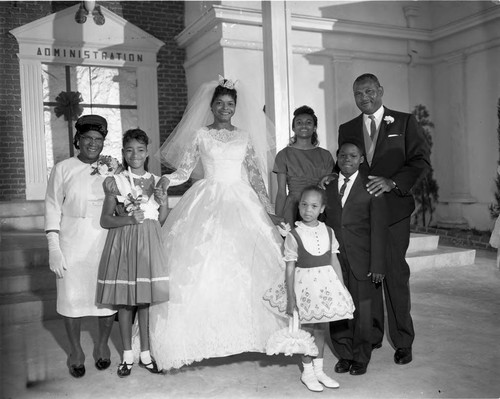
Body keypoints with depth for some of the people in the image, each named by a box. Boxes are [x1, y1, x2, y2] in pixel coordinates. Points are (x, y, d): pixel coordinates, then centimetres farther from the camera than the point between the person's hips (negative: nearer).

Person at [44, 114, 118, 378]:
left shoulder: (113, 168, 5)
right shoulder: (63, 169, 1)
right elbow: (52, 208, 0)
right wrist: (53, 248, -5)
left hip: (106, 241, 1)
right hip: (72, 244, -1)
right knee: (71, 296, 6)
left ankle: (102, 345, 30)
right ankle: (75, 351, 27)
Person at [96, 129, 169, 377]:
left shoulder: (157, 182, 7)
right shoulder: (115, 182, 0)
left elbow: (162, 221, 10)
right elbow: (105, 220, -2)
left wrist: (163, 204, -8)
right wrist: (129, 219, -16)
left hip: (150, 244, 2)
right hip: (123, 243, -1)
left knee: (146, 300, 6)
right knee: (124, 301, 5)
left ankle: (145, 354, 20)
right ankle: (127, 355, 20)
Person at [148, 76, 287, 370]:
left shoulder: (246, 137, 13)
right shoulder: (200, 135, 7)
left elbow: (255, 176, 12)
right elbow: (184, 170, 2)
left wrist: (270, 210, 5)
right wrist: (166, 180, -19)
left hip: (243, 204, 3)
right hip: (209, 203, -2)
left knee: (245, 263, -3)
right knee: (204, 265, -9)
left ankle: (247, 329, 8)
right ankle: (205, 334, -1)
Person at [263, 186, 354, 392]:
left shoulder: (328, 232, 1)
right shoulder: (294, 236, -11)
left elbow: (334, 261, 8)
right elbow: (290, 269, -10)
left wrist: (343, 288, 8)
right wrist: (290, 298, -11)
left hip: (327, 284, 4)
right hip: (305, 285, -4)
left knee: (321, 328, 14)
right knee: (308, 330, 6)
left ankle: (318, 370, 31)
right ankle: (307, 372, 25)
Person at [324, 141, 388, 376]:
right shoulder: (327, 186, 8)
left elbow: (379, 229, -4)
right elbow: (322, 222, 6)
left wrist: (377, 265, -9)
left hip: (361, 260, -2)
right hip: (334, 259, 3)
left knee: (362, 310, 7)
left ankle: (360, 358, 26)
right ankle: (344, 355, 26)